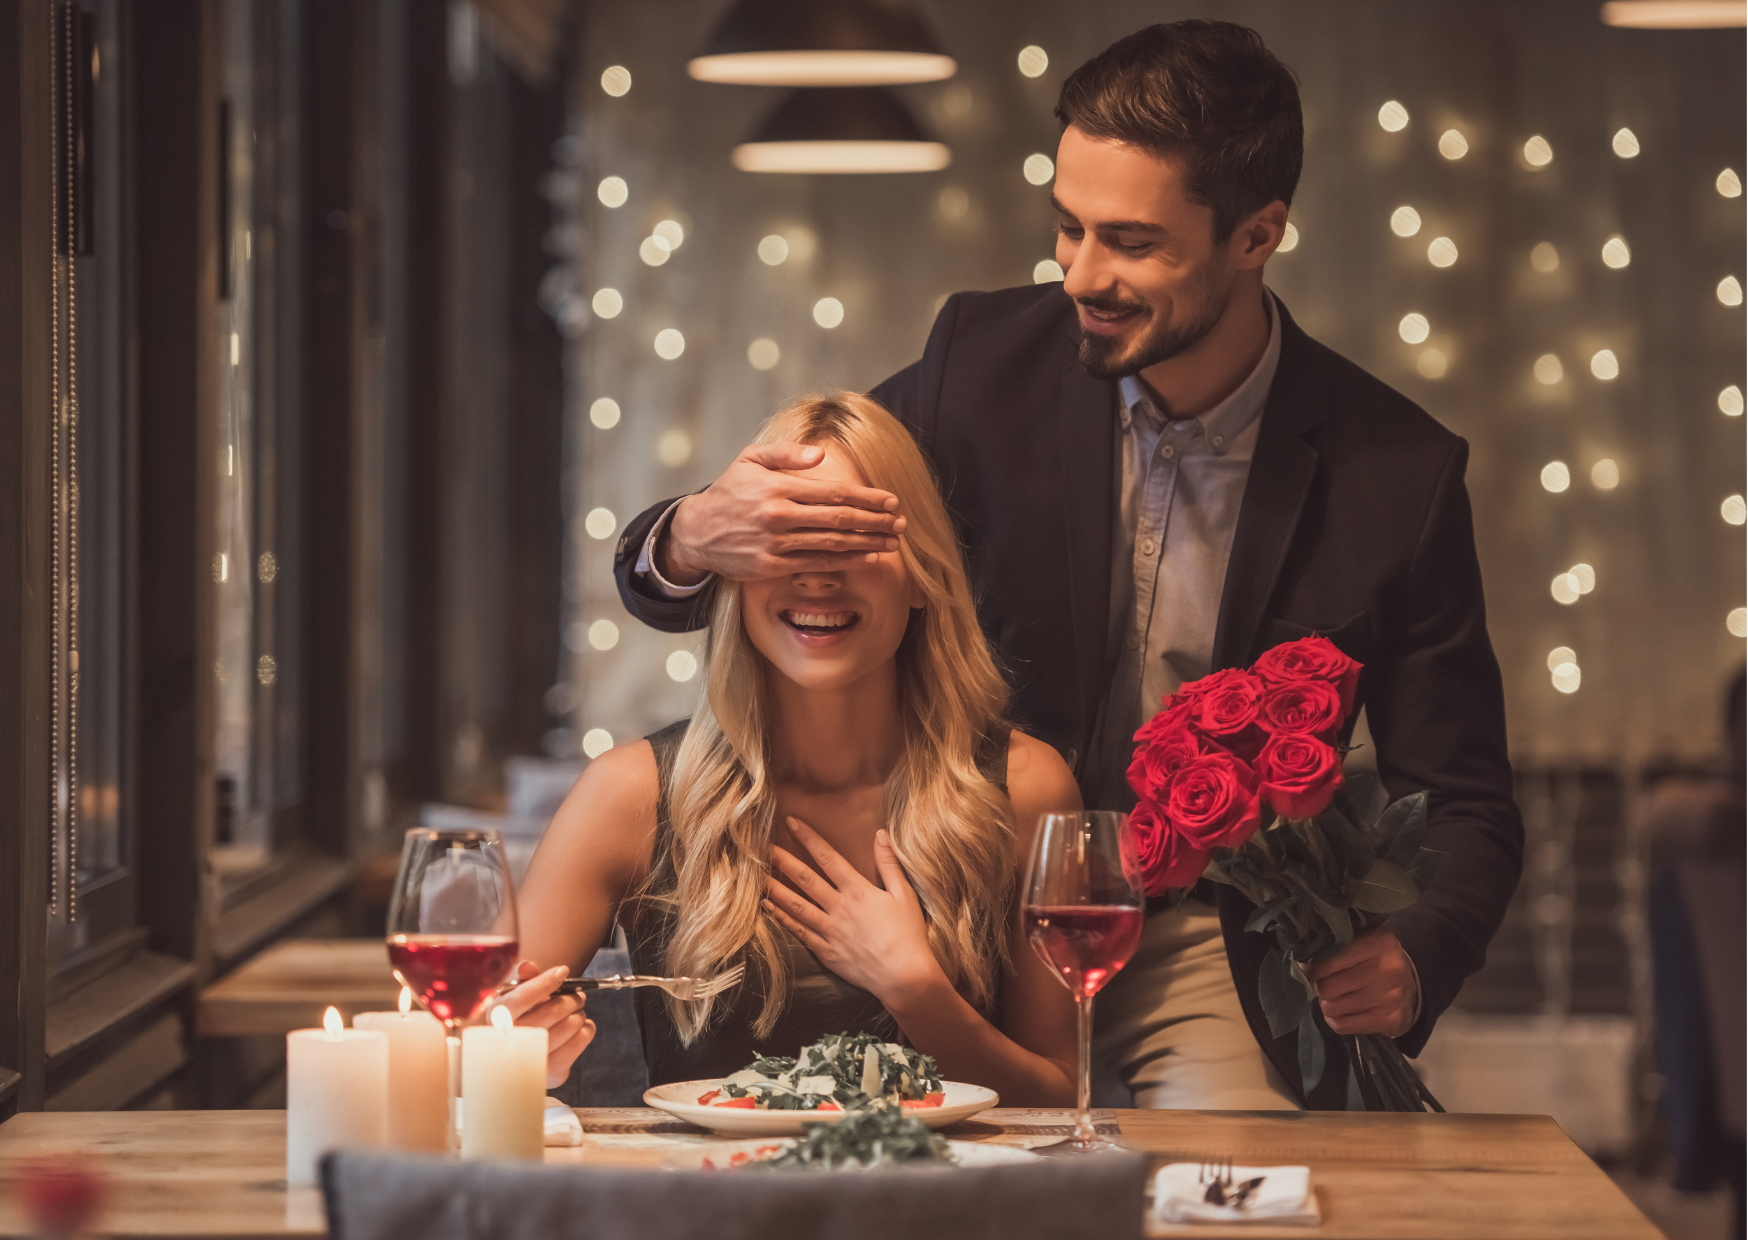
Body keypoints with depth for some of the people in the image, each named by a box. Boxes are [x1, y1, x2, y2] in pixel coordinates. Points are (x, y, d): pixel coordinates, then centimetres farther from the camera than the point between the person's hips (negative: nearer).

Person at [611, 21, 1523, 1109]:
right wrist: (695, 539, -27)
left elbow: (1467, 809, 0)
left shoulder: (1397, 472, -8)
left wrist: (1411, 959, -24)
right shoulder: (989, 361, -4)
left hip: (1212, 943, -1)